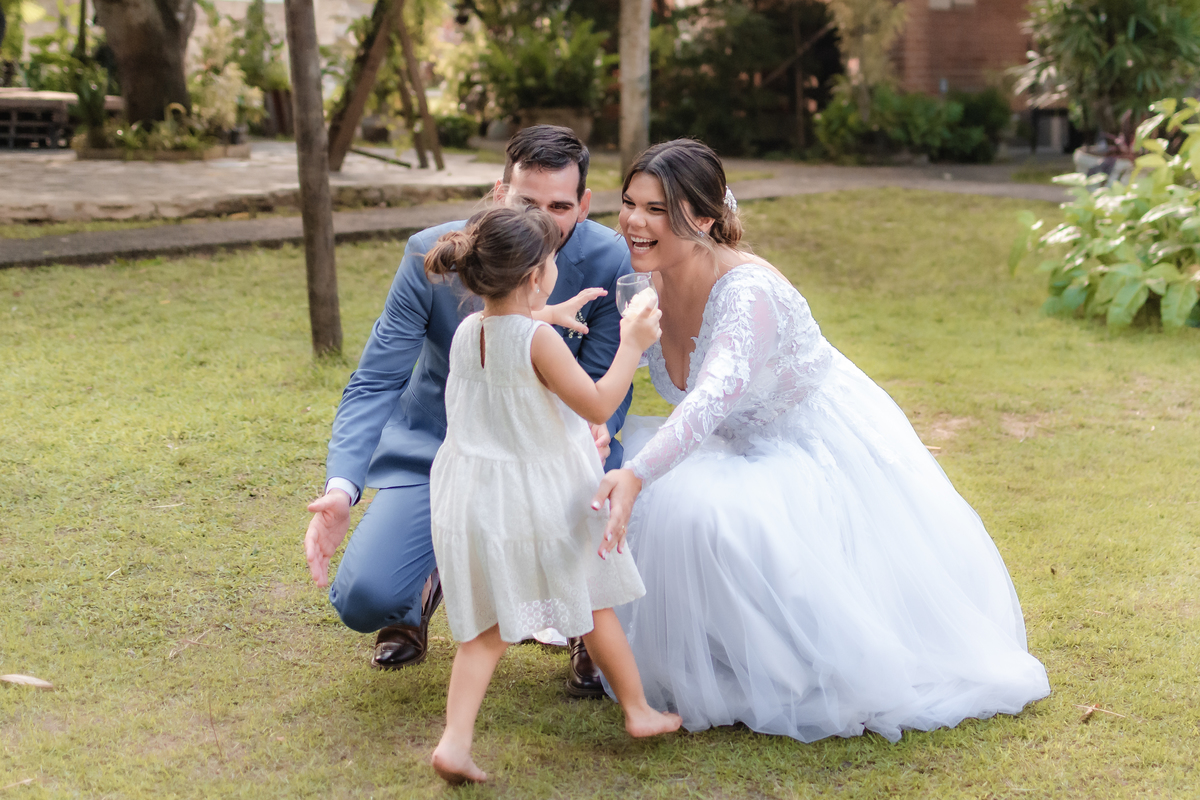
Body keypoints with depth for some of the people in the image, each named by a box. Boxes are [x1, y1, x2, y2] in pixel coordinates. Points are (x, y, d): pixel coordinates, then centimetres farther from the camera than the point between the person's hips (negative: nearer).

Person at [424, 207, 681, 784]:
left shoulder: (466, 332, 0)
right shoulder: (538, 339, -21)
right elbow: (598, 405, -18)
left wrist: (550, 322, 27)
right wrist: (632, 346, -9)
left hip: (475, 494, 5)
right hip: (539, 496, -5)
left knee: (487, 628, 10)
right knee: (594, 606, 16)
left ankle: (455, 738, -4)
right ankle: (638, 711, 31)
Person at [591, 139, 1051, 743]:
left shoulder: (747, 292, -33)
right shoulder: (644, 285, -9)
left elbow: (716, 394, -50)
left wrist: (637, 475, -62)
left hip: (824, 448, -8)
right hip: (747, 449, 8)